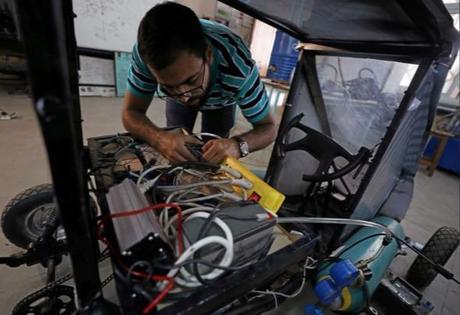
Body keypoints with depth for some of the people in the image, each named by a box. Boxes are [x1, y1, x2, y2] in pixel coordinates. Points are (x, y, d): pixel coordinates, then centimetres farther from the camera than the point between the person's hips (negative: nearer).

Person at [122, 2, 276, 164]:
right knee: (174, 156, 5)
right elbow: (131, 112, -30)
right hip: (175, 100, 1)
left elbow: (268, 127, -33)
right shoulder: (147, 52, -40)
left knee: (213, 159, 1)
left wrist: (237, 145, -56)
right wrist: (160, 138, -53)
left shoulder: (238, 67, -45)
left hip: (222, 98, 0)